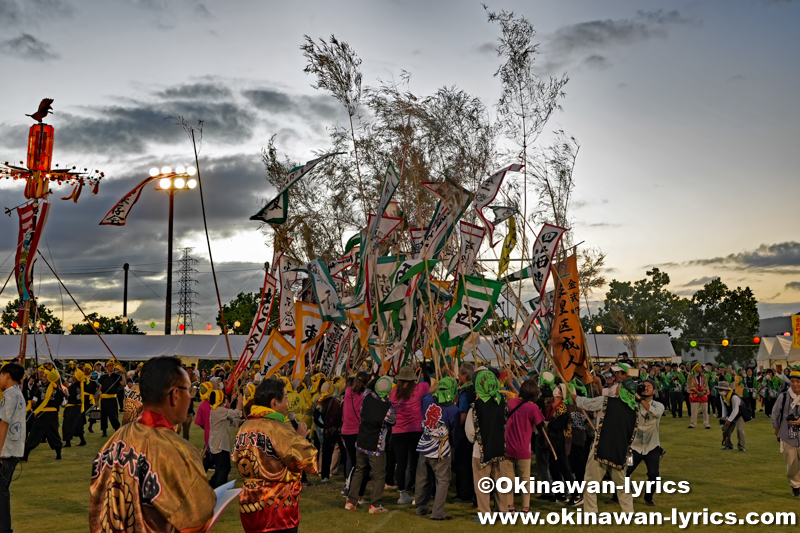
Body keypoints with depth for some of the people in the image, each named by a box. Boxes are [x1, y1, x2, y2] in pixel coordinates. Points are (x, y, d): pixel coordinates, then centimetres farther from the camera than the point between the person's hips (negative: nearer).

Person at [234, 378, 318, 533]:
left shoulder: (244, 428, 6)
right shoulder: (279, 430, -18)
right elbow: (309, 462, -19)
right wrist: (300, 437, 0)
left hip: (249, 505, 8)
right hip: (276, 510, -8)